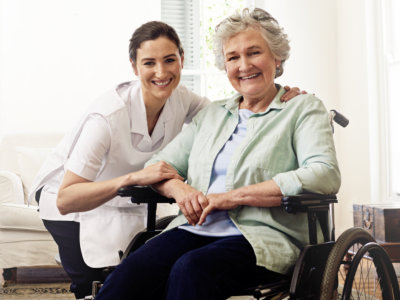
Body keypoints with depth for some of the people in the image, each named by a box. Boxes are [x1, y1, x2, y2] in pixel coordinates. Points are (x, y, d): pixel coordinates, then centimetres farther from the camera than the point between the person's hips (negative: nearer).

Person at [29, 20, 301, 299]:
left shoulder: (180, 99, -16)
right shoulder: (107, 116, -35)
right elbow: (65, 200, -38)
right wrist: (134, 177, -50)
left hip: (125, 204, 5)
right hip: (68, 198, -5)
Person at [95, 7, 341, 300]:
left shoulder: (304, 108, 8)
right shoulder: (212, 114, 24)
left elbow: (325, 175, -10)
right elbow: (159, 164, 22)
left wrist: (233, 197, -13)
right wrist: (179, 188, -4)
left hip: (261, 235, -4)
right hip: (196, 229, 4)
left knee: (190, 269, -36)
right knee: (129, 275, -27)